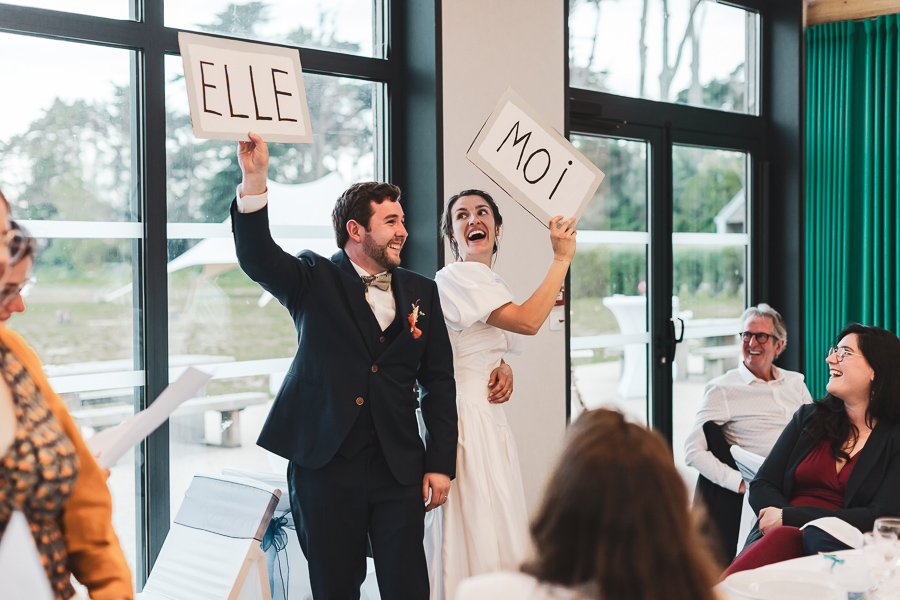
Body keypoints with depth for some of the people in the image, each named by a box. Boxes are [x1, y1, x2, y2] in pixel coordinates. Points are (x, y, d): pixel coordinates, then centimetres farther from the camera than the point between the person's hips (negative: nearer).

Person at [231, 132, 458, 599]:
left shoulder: (420, 292, 10)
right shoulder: (315, 280, 3)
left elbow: (439, 381, 10)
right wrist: (254, 181, -30)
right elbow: (256, 257, -15)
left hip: (400, 467, 2)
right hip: (325, 464, -2)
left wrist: (441, 463, 5)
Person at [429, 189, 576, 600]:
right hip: (466, 422, -9)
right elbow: (527, 322, -23)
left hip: (491, 420, 9)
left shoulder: (495, 285, 17)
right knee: (479, 535, -7)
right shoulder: (457, 277, -13)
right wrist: (562, 258, -16)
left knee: (502, 537, 11)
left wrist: (505, 374, 6)